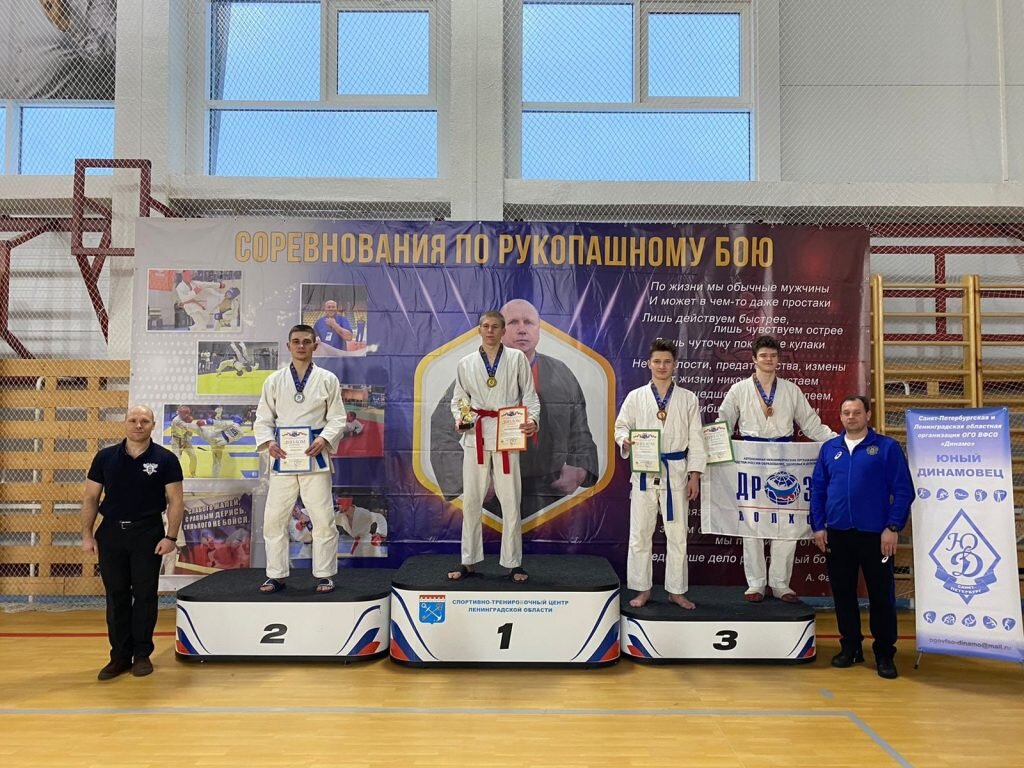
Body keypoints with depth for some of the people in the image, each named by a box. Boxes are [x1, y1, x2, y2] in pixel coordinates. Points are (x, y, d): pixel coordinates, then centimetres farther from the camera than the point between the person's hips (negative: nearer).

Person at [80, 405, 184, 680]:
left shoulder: (165, 459, -4)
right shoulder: (105, 457, 2)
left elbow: (175, 500, -4)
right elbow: (91, 498, 6)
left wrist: (171, 536, -11)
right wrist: (87, 534, 1)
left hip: (148, 533, -2)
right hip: (111, 532, 2)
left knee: (144, 595, 4)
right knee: (116, 596, 8)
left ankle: (142, 654, 16)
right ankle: (120, 656, 18)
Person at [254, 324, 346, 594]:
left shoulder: (327, 379, 4)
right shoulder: (275, 380, 7)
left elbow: (337, 417, 2)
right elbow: (263, 418, 6)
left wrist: (324, 439, -16)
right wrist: (268, 442, -12)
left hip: (314, 456, -1)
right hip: (282, 456, 2)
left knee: (323, 517, -2)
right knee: (274, 518, 3)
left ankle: (325, 575, 11)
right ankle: (276, 575, 17)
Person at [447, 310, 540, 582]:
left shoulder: (517, 358, 3)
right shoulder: (466, 363, 8)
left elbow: (529, 394, 3)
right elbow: (458, 398, 14)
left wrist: (533, 420, -14)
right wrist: (459, 417, -6)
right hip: (475, 434, 2)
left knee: (510, 499, 0)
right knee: (471, 499, 6)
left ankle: (513, 563, 11)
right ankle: (468, 562, 17)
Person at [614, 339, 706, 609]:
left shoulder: (688, 399, 4)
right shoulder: (636, 397, 4)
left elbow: (695, 439, 3)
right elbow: (621, 425, 7)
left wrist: (694, 475, -2)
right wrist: (625, 441, -17)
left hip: (676, 472, 0)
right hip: (644, 471, 0)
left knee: (677, 533, 5)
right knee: (640, 533, 3)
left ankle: (677, 590, 17)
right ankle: (642, 590, 16)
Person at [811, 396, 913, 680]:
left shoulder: (887, 447, -1)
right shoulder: (829, 449, 9)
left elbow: (903, 490, -4)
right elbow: (817, 490, 9)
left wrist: (893, 527, -11)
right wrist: (818, 527, 1)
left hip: (876, 534, -3)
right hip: (837, 534, 3)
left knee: (881, 595, 4)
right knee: (843, 593, 11)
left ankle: (884, 654, 17)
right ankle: (850, 647, 25)